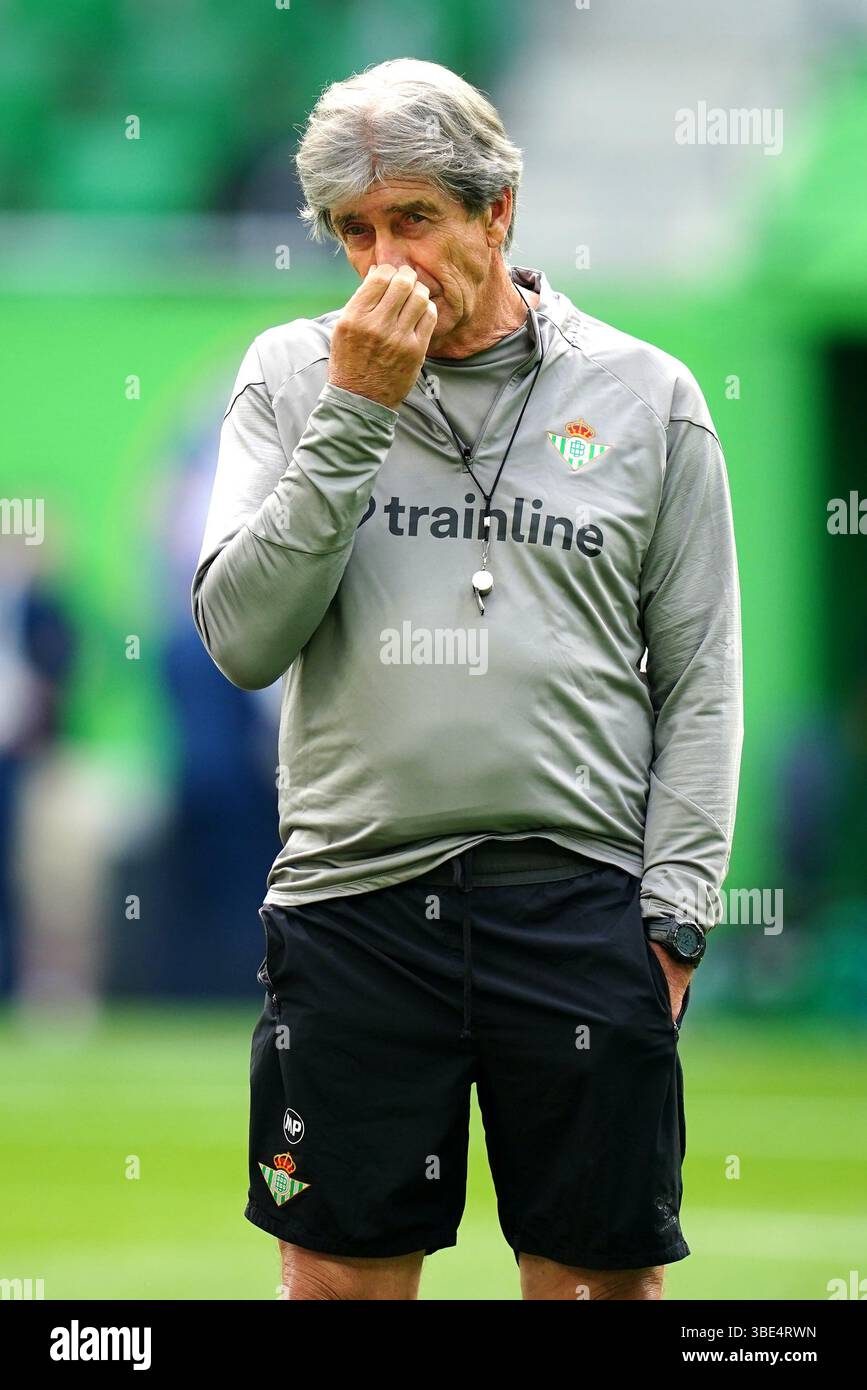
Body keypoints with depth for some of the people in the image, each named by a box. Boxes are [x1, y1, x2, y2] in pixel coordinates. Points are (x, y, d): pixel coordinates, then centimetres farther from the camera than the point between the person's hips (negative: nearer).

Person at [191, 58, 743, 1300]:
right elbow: (242, 638, -4)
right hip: (349, 900, 0)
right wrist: (355, 413, -9)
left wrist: (673, 910, -3)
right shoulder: (292, 378, 7)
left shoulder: (646, 395, 6)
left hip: (579, 903, 0)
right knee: (339, 1267, 3)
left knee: (600, 1270, 3)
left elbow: (702, 681, 7)